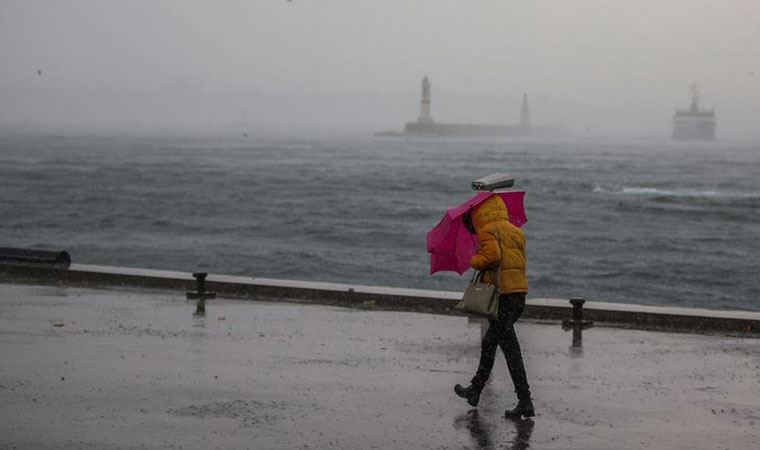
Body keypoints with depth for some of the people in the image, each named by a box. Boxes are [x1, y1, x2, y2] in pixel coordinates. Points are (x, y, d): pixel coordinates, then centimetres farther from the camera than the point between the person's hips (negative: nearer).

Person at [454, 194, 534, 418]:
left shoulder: (488, 231, -5)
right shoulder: (516, 232, 19)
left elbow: (492, 255, -21)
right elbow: (520, 261, 13)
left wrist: (475, 261, -2)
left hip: (500, 294, -9)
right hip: (519, 293, 9)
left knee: (510, 349, -8)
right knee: (489, 343, 22)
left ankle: (525, 402, -10)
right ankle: (475, 390, 35)